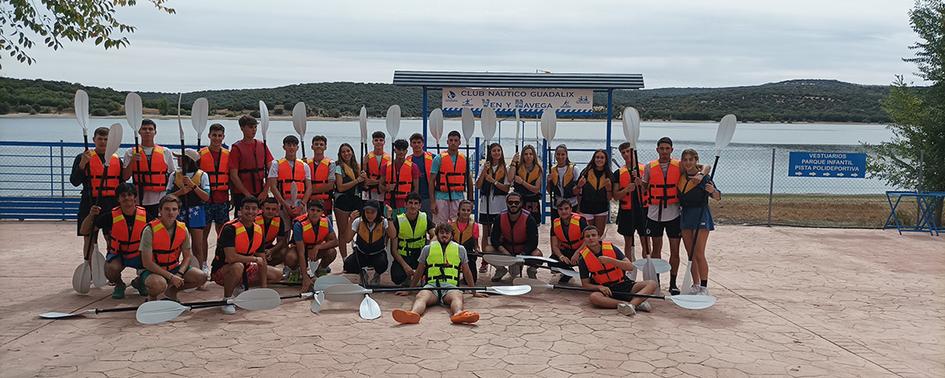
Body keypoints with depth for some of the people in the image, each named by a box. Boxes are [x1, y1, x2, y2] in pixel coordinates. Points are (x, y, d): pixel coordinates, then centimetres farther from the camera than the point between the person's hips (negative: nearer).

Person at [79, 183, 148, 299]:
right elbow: (83, 231, -13)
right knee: (112, 269, -34)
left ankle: (139, 281, 11)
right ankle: (119, 285, 5)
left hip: (138, 254, 1)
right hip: (117, 254, -1)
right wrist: (91, 215, -30)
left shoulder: (144, 214, -13)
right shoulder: (111, 216, -17)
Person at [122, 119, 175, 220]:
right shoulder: (131, 153, 7)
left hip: (161, 201, 0)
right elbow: (125, 177, 1)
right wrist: (132, 161, -14)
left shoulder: (165, 152, 8)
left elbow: (173, 177, 11)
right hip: (140, 201, 0)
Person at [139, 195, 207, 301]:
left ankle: (172, 291, 9)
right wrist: (171, 277, -25)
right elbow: (147, 263, -21)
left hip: (174, 268, 5)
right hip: (153, 271, -5)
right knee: (159, 284, -38)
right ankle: (152, 297, -1)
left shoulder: (183, 229, -4)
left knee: (201, 277, -14)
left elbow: (187, 256, 3)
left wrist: (179, 274, -17)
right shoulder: (150, 230, -20)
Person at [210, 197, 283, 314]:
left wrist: (264, 287, -5)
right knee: (238, 267, -41)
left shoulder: (258, 230, -1)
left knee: (277, 274, 5)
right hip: (222, 270, -7)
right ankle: (227, 300, -15)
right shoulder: (230, 228, -23)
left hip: (245, 268, 7)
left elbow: (262, 260, 2)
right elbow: (231, 257, -34)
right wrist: (254, 259, -20)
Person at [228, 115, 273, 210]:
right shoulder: (236, 148, -3)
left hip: (261, 194, 4)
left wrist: (265, 191, -3)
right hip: (242, 195, -3)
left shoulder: (262, 146, 9)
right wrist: (247, 194, -12)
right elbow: (234, 176, -7)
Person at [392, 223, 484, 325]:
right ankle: (412, 314, -65)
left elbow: (467, 273, 28)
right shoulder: (427, 249, 22)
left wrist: (474, 292, 29)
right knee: (421, 296, -35)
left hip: (450, 286, 0)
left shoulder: (460, 249, 22)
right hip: (431, 285, 0)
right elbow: (419, 272, 30)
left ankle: (458, 314, -68)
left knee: (457, 296, -37)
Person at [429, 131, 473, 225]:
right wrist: (432, 202, -8)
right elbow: (431, 181, -2)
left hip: (459, 198, 3)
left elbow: (469, 180, 15)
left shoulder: (465, 159, 8)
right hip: (442, 197, -2)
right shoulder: (439, 158, -1)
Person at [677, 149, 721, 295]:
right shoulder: (681, 177, 6)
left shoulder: (704, 177, -10)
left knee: (699, 254, -9)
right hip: (685, 216, 6)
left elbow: (717, 197, -10)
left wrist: (713, 191, -30)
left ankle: (704, 287, -2)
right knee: (691, 255, 10)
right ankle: (695, 286, 18)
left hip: (701, 216, -6)